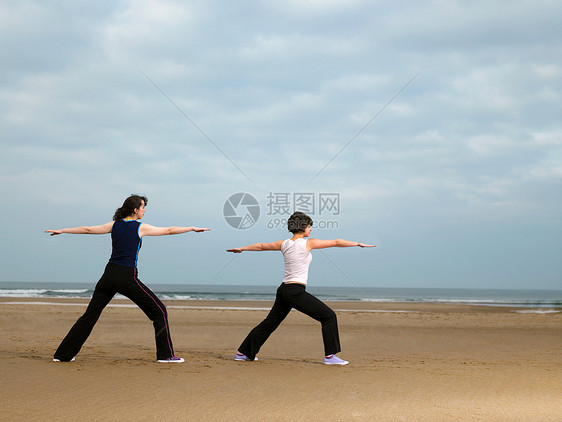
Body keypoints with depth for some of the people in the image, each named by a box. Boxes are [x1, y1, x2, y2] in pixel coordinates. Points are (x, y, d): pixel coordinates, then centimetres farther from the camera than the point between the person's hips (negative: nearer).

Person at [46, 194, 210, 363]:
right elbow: (168, 230, 4)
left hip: (109, 275, 5)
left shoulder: (114, 225, 9)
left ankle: (63, 354, 11)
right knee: (159, 311, 5)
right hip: (127, 278, -5)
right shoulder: (140, 227, -2)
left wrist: (62, 230, 27)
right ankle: (165, 354, 2)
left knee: (89, 315, 11)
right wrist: (192, 228, 15)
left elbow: (87, 229, 16)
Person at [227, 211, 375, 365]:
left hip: (284, 290, 8)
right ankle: (330, 356, -3)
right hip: (296, 292, -8)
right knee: (329, 316, -2)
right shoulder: (307, 243, -8)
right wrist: (359, 244, 4)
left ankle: (242, 353, 27)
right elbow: (335, 242, -4)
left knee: (270, 322, 20)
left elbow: (261, 246, 23)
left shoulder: (284, 244, 9)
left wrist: (242, 248, 39)